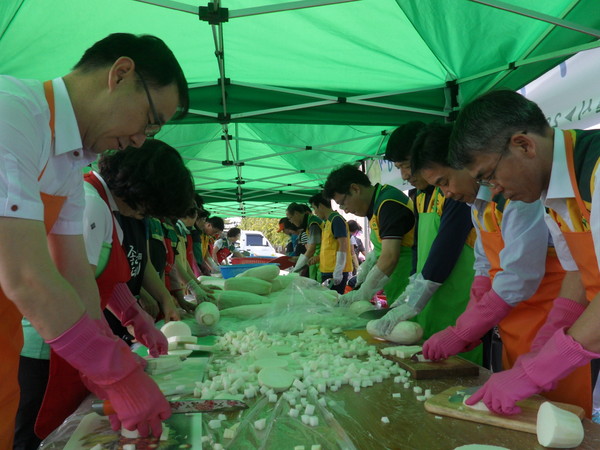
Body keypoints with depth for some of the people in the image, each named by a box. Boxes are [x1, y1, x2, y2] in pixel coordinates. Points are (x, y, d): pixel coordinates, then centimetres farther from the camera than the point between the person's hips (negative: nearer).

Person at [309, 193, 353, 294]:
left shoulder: (336, 220, -10)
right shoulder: (327, 222, 18)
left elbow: (343, 246, -17)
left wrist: (337, 273, -20)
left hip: (336, 271, -9)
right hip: (327, 270, 9)